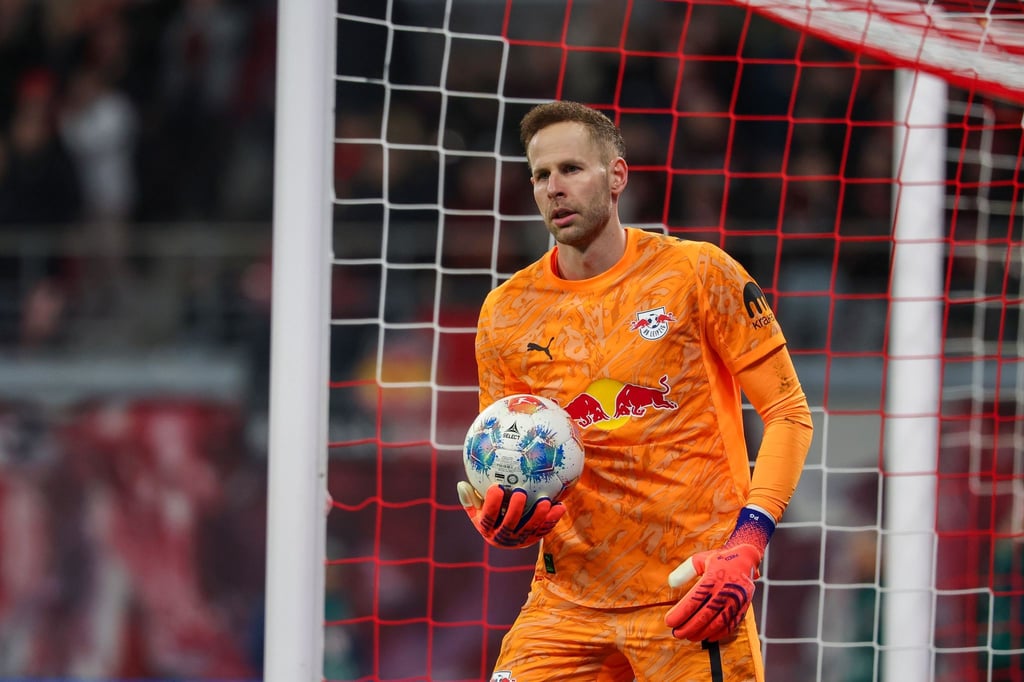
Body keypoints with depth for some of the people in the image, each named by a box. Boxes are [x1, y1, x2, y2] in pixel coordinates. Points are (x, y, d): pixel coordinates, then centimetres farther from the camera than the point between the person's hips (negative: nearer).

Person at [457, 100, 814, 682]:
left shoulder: (697, 273, -3)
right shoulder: (507, 312, 6)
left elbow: (789, 413, -3)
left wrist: (746, 546, -15)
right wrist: (499, 519, -9)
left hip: (692, 597, -3)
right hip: (568, 600, 3)